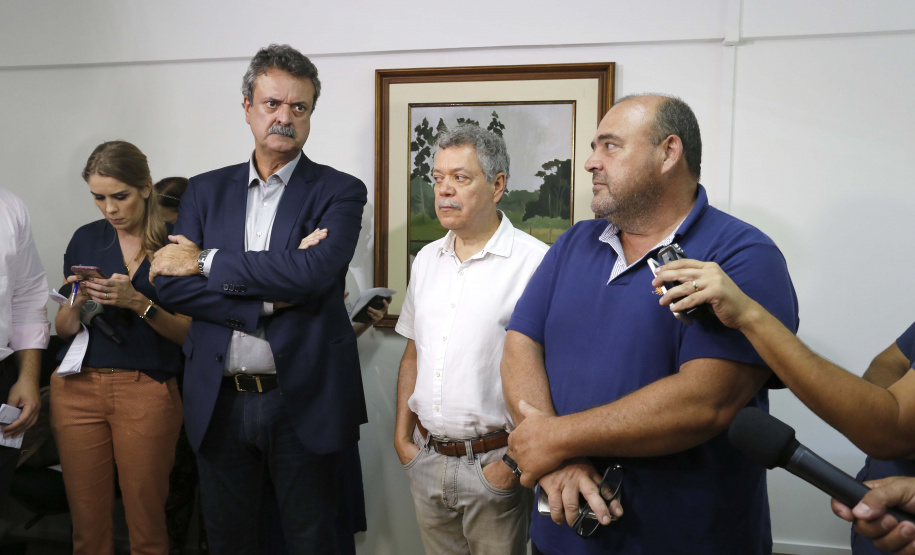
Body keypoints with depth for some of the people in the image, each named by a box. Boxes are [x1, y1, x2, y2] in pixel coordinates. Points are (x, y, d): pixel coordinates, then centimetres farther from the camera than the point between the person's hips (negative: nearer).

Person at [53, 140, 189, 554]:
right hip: (78, 388, 3)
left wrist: (138, 302, -18)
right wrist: (79, 303, -9)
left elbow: (187, 332, -3)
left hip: (147, 392, -3)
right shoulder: (85, 240, 9)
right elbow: (63, 329, 12)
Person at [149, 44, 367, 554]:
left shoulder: (339, 191, -3)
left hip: (301, 399, -3)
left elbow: (314, 270, -21)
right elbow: (170, 283, -3)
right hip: (219, 400, 4)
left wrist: (206, 262, -13)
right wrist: (266, 302, -15)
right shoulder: (206, 190, 8)